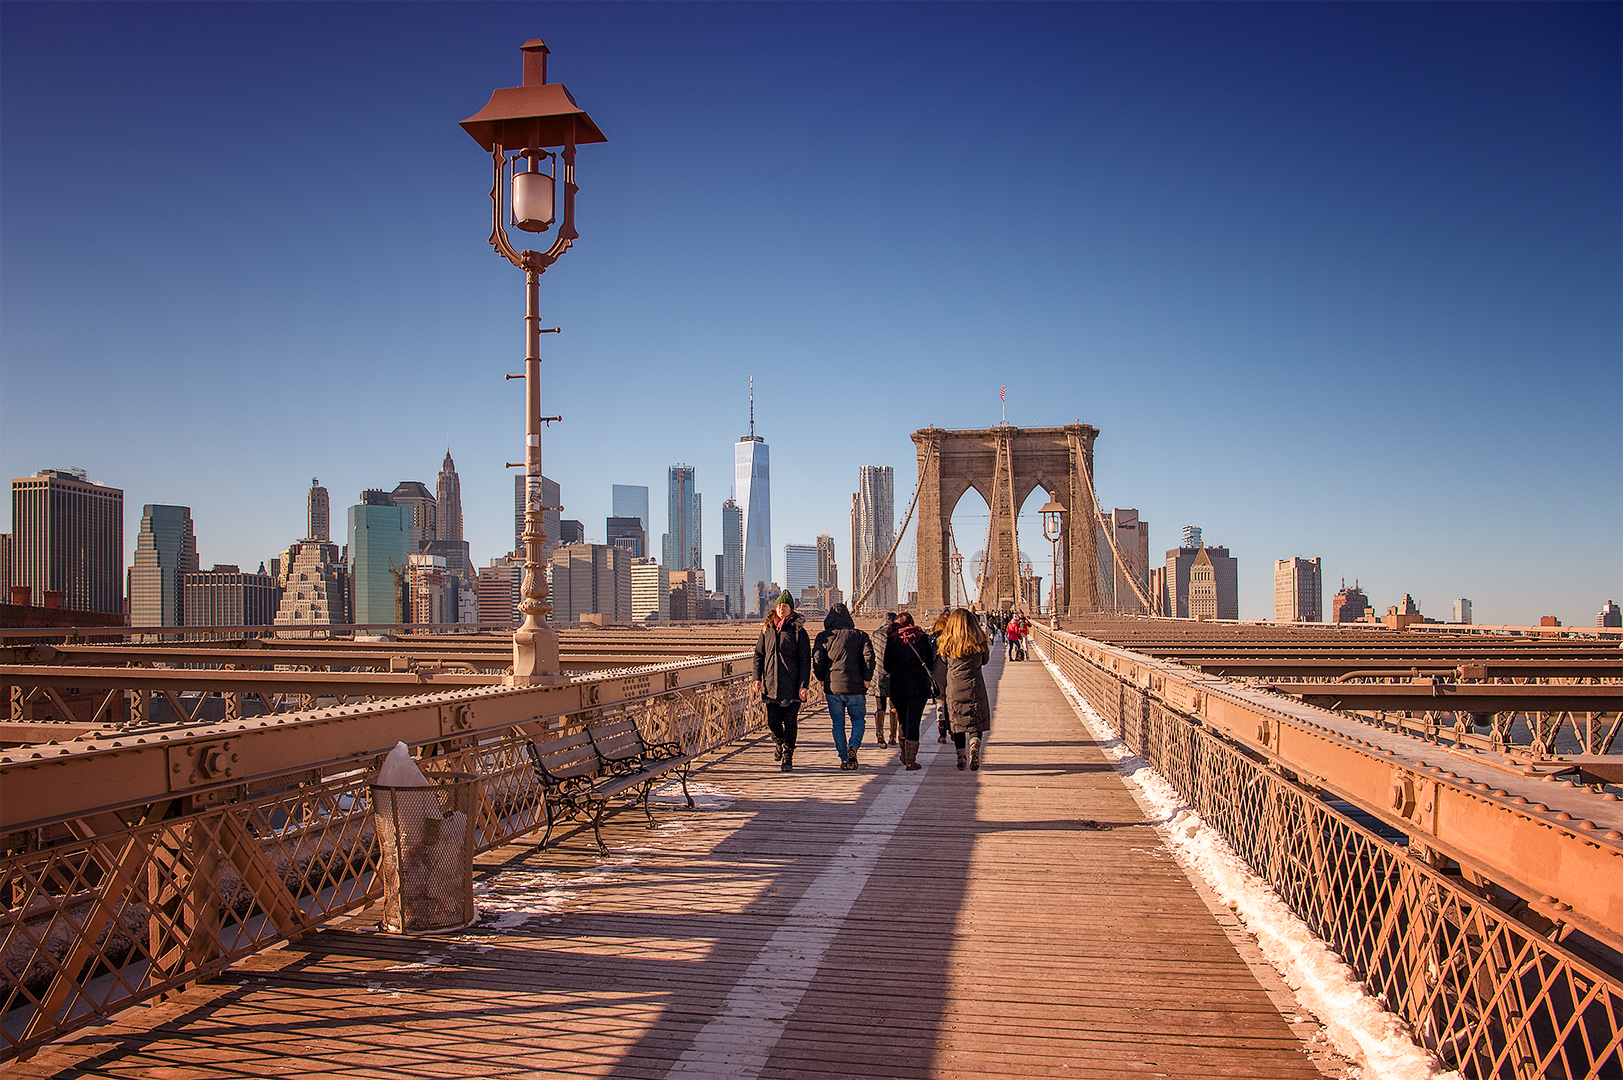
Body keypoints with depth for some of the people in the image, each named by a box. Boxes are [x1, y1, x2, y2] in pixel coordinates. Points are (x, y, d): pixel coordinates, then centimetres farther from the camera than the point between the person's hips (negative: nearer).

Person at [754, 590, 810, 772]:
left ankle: (787, 758, 10)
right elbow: (758, 654, 16)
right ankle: (780, 743, 35)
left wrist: (803, 685, -10)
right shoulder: (767, 630, 11)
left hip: (791, 685, -3)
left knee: (790, 723, -1)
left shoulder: (798, 631, -2)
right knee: (772, 722, 3)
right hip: (771, 685, 3)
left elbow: (805, 660, -3)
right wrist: (757, 677, 5)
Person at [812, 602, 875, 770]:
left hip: (832, 687, 1)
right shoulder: (860, 635, 3)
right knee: (858, 721, 14)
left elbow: (817, 660, -4)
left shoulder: (823, 637, 4)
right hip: (855, 687, -1)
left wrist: (822, 680, 10)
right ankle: (853, 747, -11)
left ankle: (844, 759, 10)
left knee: (838, 724, 12)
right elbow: (868, 657, -9)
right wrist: (866, 680, 0)